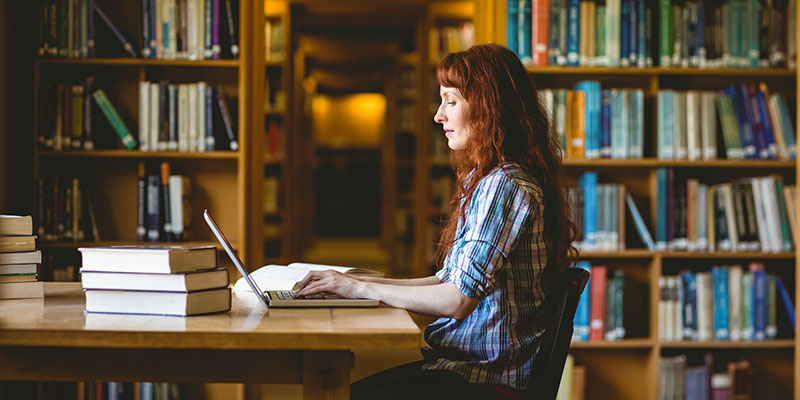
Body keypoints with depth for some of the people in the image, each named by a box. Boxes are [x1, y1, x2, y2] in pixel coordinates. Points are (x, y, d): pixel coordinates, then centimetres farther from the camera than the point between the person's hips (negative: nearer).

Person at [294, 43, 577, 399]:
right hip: (460, 363, 9)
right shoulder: (482, 182, 16)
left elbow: (458, 299, -20)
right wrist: (357, 282, 8)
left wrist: (362, 289, -11)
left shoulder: (504, 187, -16)